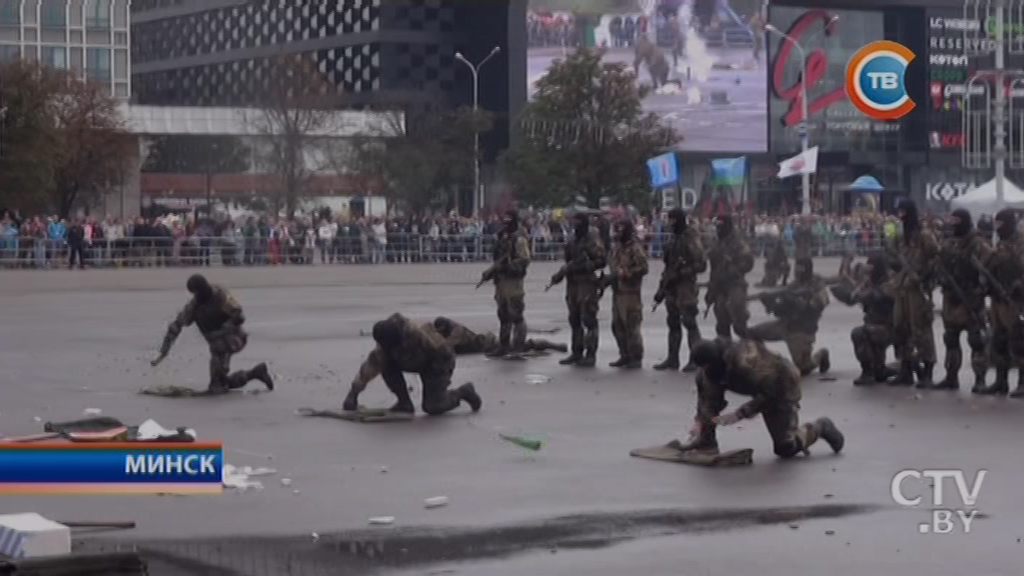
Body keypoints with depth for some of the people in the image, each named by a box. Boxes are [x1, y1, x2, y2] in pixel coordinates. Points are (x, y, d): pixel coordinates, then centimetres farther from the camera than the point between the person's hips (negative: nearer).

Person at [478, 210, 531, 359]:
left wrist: (506, 266, -23)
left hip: (513, 281, -9)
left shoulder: (518, 239, -10)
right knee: (503, 315, 15)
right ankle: (503, 346, 22)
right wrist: (489, 272, 17)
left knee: (516, 315, -8)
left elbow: (524, 260, -18)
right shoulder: (503, 237, 17)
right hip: (501, 280, 9)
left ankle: (517, 348, -6)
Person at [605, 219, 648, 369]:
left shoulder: (635, 248, -10)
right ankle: (625, 356, 20)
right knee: (618, 326, 11)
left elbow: (643, 268, -19)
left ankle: (636, 358, 1)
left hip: (630, 293, -9)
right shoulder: (618, 248, 16)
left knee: (632, 326, -6)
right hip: (617, 293, 9)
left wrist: (623, 273, -19)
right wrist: (610, 278, 9)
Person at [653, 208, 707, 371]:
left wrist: (680, 273, -17)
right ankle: (672, 359, 16)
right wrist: (662, 287, 18)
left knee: (689, 322, -7)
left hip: (686, 287, -9)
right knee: (673, 323, 11)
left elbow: (701, 265, -15)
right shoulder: (675, 238, 15)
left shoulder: (691, 239, -11)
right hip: (672, 289, 9)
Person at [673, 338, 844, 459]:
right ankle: (705, 441, -7)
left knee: (785, 448, -9)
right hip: (756, 385, 8)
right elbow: (709, 395, -14)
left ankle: (819, 428, 22)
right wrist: (700, 420, -28)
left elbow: (769, 393, -36)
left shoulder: (744, 363, -42)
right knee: (704, 381, -11)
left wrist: (739, 414, -37)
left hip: (780, 386, -7)